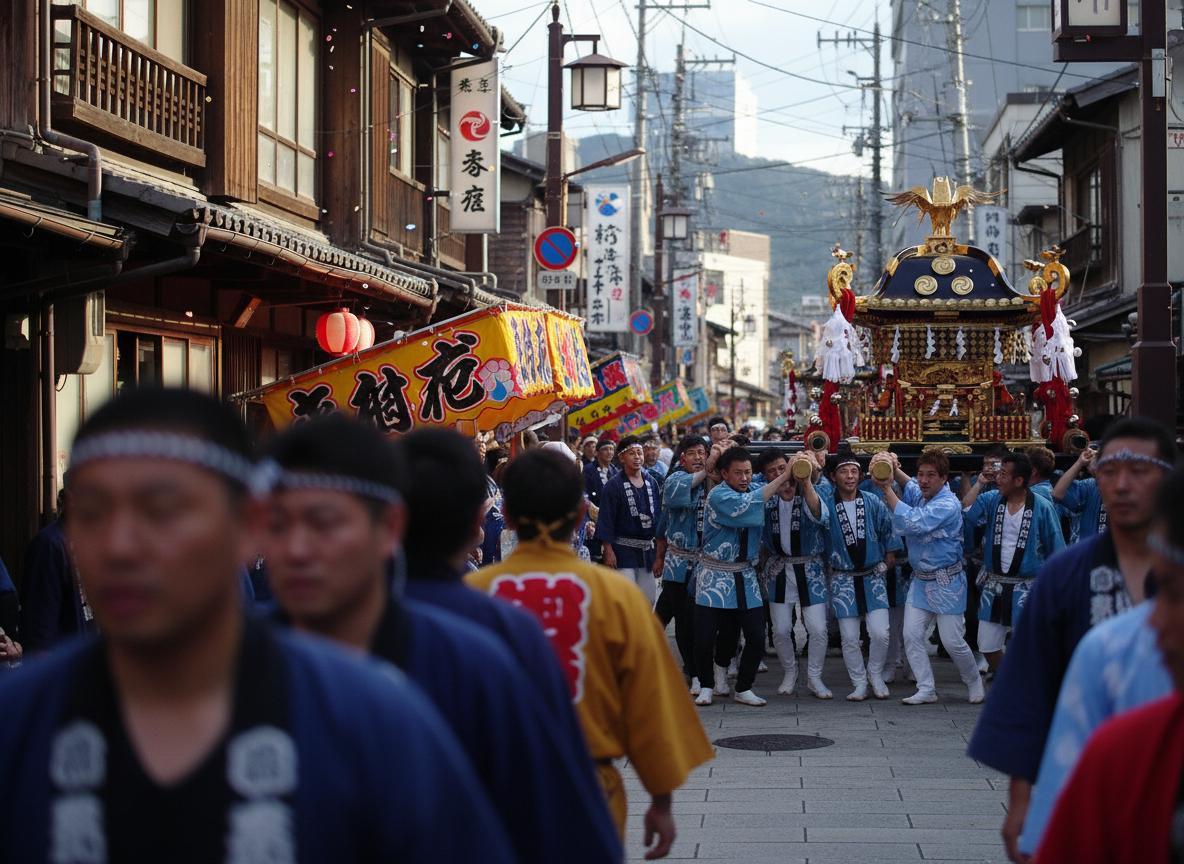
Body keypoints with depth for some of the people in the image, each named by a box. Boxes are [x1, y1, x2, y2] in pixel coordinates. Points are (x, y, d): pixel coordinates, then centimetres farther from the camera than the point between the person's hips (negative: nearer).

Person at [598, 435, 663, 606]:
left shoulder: (652, 482, 8)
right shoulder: (614, 485, -8)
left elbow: (659, 516, 13)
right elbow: (605, 520, -10)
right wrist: (608, 550, -15)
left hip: (647, 551, 6)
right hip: (623, 551, -6)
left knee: (648, 600, 9)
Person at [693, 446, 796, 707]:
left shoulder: (756, 493, 4)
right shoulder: (718, 496, -13)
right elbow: (745, 507, -31)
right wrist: (783, 478, -28)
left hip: (745, 577, 5)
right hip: (715, 575, -5)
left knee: (756, 638, -1)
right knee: (705, 638, -4)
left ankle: (743, 689, 17)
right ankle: (707, 685, 20)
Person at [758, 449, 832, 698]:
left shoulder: (809, 490, -10)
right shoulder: (766, 496, -1)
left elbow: (821, 516, -30)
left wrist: (806, 481, -40)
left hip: (810, 568, -2)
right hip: (779, 567, 2)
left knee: (818, 628, -7)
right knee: (781, 630, 4)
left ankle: (814, 677, 13)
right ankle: (789, 673, 28)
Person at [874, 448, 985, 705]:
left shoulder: (948, 505, -22)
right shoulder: (920, 495, 3)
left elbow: (912, 522, -30)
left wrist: (887, 489, -28)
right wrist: (892, 468, -21)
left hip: (946, 582, -7)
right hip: (920, 579, 7)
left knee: (952, 641, -1)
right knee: (911, 635, -1)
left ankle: (974, 682, 23)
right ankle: (926, 689, 7)